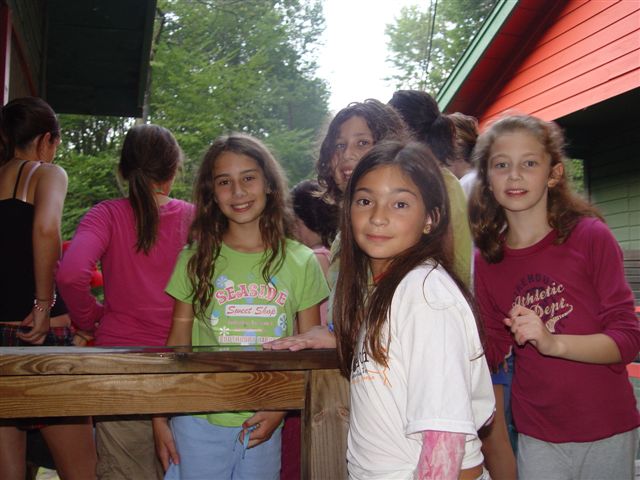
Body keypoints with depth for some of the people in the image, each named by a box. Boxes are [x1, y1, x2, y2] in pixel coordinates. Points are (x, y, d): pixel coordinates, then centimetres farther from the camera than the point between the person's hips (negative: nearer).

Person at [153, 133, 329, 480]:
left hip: (264, 426, 1)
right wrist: (159, 418, 0)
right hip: (199, 422, 0)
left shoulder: (302, 262, -1)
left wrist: (280, 408, -8)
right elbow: (177, 342, 3)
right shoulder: (196, 259, -1)